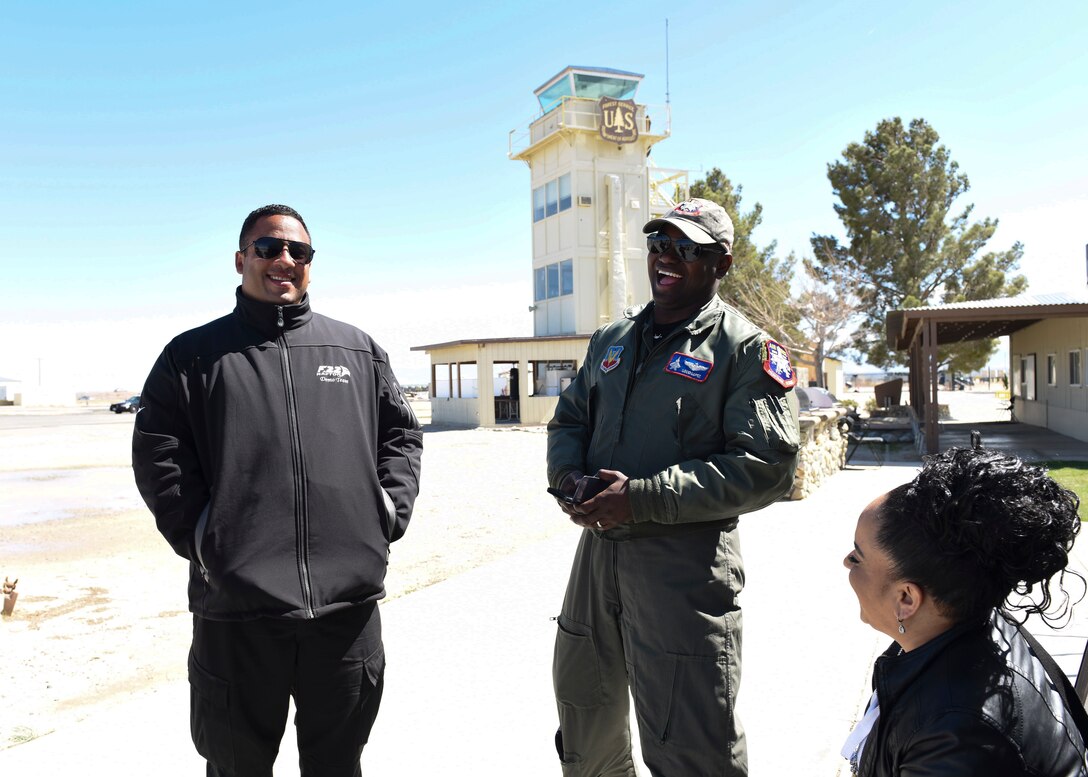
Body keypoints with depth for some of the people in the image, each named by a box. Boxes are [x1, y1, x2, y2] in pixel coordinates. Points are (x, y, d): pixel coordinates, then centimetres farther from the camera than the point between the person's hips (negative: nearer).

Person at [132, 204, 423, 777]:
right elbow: (157, 455, 1)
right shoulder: (194, 355, 6)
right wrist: (201, 539, -8)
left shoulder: (358, 349, 12)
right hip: (235, 607, -1)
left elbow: (402, 434, 13)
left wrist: (389, 515, 1)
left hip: (349, 603, 2)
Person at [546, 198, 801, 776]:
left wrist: (644, 498, -21)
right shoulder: (612, 339, 14)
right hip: (598, 548, 7)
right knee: (584, 712, 23)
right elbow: (569, 419, 20)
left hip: (685, 561, -6)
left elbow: (764, 467, -15)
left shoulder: (746, 350, -6)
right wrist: (568, 475, -4)